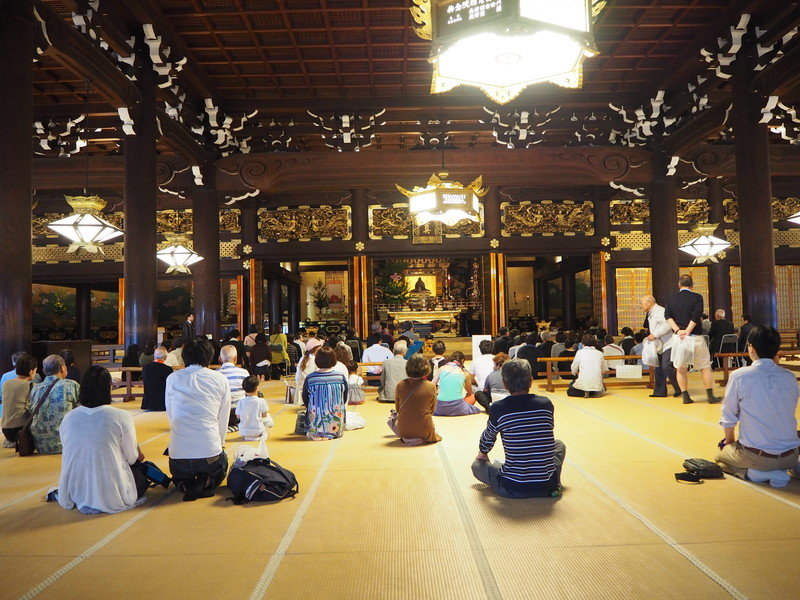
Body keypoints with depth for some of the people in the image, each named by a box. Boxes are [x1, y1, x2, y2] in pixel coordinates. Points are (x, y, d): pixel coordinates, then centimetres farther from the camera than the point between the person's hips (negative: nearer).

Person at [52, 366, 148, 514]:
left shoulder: (68, 418, -2)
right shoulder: (122, 417, -15)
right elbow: (131, 458, -5)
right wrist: (138, 454, 19)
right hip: (111, 496, -5)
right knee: (142, 477, 24)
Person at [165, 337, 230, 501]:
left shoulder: (173, 379, 5)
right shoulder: (221, 380, 1)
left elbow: (171, 415, 11)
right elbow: (223, 419, 6)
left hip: (178, 452, 2)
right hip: (210, 452, -2)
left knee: (179, 475, 36)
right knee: (220, 469, 33)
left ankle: (184, 485, 3)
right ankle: (205, 483, 2)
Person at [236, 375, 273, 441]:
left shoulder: (241, 402, -11)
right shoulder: (261, 401, -15)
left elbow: (238, 416, 2)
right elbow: (264, 415, -3)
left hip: (243, 433, 2)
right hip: (258, 432, -2)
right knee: (268, 417, 24)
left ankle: (247, 437, 21)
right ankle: (263, 434, 15)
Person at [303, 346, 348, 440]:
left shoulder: (310, 379, -7)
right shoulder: (340, 377, -4)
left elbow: (305, 400, 6)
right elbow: (344, 400, 7)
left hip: (315, 426, 0)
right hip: (336, 425, 1)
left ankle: (316, 434, 7)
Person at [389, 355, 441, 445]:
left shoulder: (400, 385, -11)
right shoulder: (431, 387, -13)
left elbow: (398, 409, 4)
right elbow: (432, 410, 1)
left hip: (403, 431, -1)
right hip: (425, 431, 1)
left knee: (392, 419, 32)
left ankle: (406, 438, 23)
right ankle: (421, 439, 22)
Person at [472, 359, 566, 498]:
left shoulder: (498, 409, -11)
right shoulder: (546, 404, -5)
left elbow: (488, 439, 7)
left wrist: (482, 453, 32)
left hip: (512, 489, -1)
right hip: (547, 486, 2)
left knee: (477, 465, 25)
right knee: (559, 444, 31)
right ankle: (555, 485, 14)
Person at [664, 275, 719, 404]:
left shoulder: (672, 298, 6)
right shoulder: (697, 297, -2)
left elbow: (667, 316, -4)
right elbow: (696, 315, -13)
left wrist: (678, 330, -11)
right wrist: (687, 331, -13)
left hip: (678, 336, 2)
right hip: (695, 337, -2)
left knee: (681, 368, 9)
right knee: (705, 367, 8)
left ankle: (685, 396, 8)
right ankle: (710, 396, 9)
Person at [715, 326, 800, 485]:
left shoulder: (739, 376, -12)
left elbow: (728, 418, -3)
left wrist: (730, 441, 18)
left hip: (757, 457, -5)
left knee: (721, 456, 24)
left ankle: (753, 472, -3)